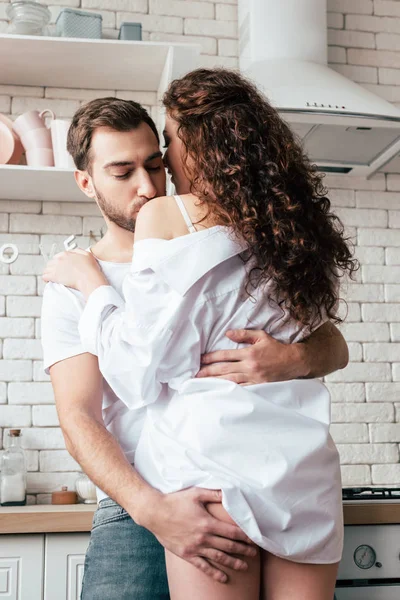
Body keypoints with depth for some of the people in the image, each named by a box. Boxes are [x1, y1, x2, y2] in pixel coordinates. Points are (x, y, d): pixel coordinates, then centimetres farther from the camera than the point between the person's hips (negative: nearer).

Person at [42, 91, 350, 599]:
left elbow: (333, 345, 6)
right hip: (135, 506, -1)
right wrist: (150, 507, -24)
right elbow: (78, 418, -7)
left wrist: (295, 359, -19)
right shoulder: (71, 286, 4)